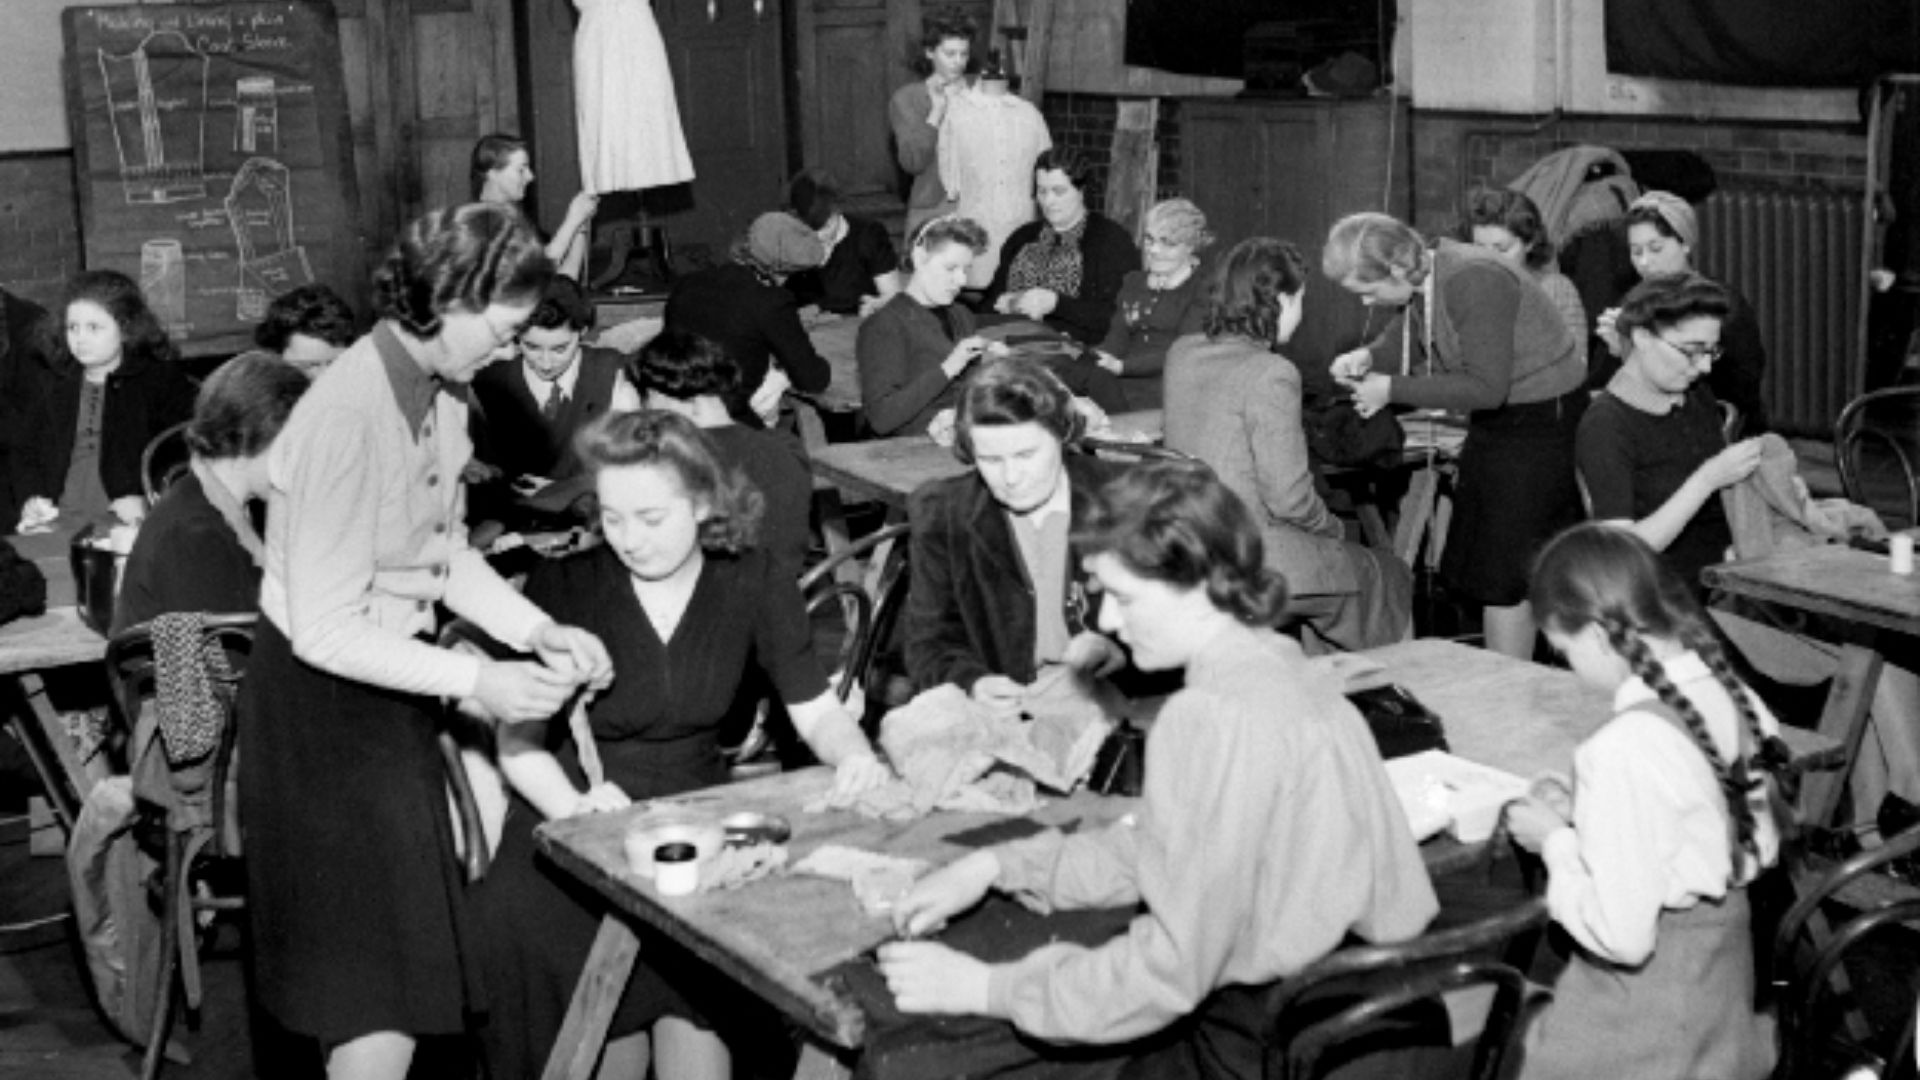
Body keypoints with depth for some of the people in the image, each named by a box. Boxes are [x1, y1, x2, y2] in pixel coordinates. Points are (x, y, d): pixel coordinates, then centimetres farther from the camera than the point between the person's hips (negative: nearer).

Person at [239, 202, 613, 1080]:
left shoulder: (439, 398, 0)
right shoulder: (348, 415, -26)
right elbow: (325, 631, -24)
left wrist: (541, 633, -2)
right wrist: (474, 682, -26)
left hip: (390, 686, 8)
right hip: (323, 703, -8)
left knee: (374, 984, 16)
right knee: (382, 1003, -1)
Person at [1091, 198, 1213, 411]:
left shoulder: (1202, 289, 3)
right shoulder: (1133, 282, 24)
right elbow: (1116, 337, 12)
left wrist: (1121, 366, -18)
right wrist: (1095, 358, -12)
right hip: (1125, 389, 5)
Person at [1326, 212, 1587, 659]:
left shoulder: (1475, 283, -27)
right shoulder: (1425, 279, -2)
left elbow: (1485, 387, -29)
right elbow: (1404, 338, 13)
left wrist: (1392, 389, -25)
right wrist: (1368, 357, -10)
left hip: (1542, 419, -9)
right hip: (1500, 420, 9)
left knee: (1502, 573, -5)